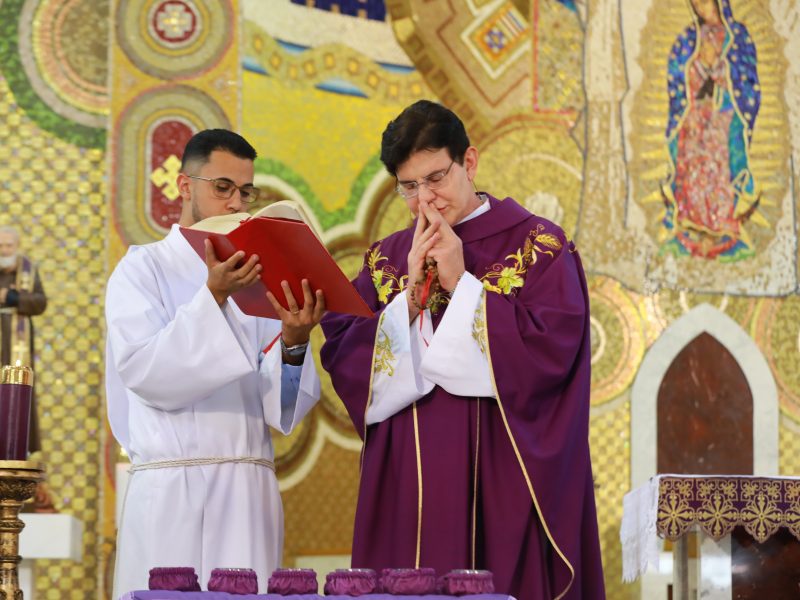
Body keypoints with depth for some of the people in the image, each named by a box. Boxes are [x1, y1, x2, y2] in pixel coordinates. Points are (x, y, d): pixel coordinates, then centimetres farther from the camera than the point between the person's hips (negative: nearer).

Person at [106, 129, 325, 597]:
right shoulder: (143, 269, 4)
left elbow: (284, 407, 5)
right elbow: (143, 372, -12)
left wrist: (293, 344, -15)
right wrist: (213, 297, -19)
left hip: (249, 490, 3)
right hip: (172, 489, -3)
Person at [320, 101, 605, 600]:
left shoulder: (535, 244, 0)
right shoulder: (386, 258, 12)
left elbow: (553, 347, -13)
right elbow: (340, 354, 3)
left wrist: (461, 284, -11)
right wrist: (411, 294, -8)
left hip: (499, 478, -3)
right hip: (407, 481, 4)